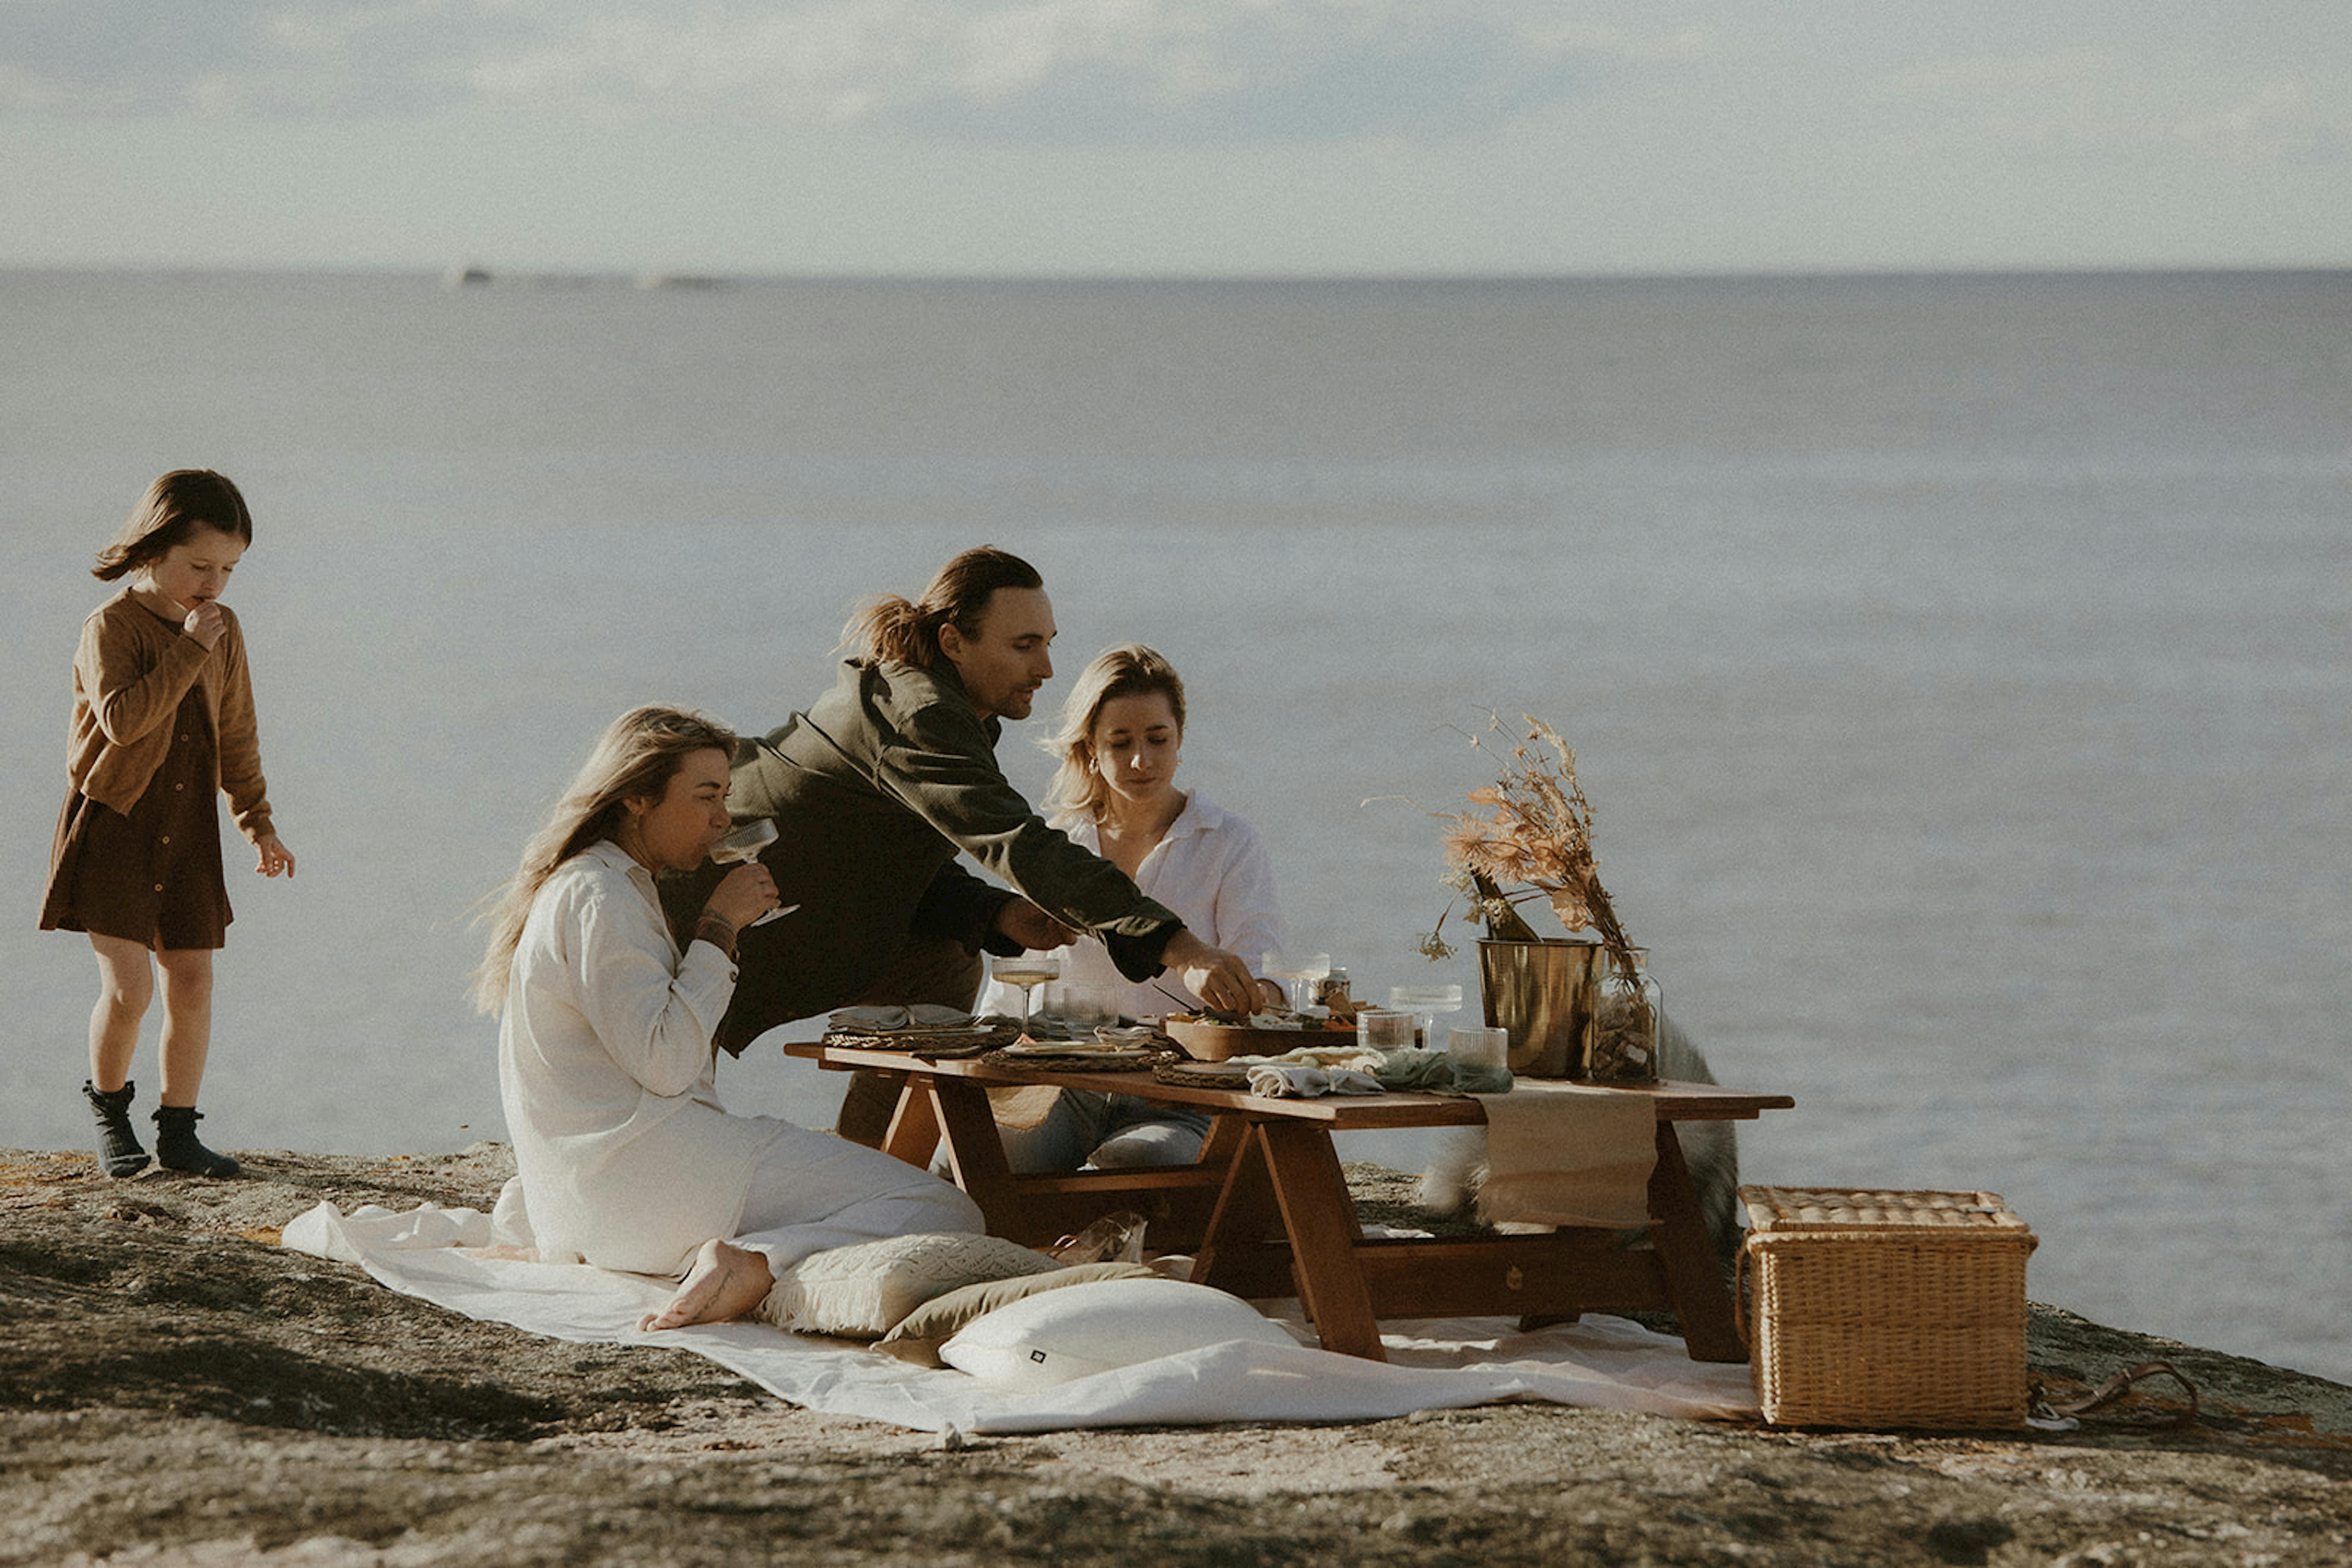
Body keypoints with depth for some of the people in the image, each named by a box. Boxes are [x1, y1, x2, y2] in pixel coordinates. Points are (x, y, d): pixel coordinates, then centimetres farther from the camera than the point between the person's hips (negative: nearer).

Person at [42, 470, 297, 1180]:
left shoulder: (223, 630, 6)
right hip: (113, 825, -5)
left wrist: (258, 822, 14)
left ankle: (178, 1133, 14)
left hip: (187, 832, 5)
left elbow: (237, 735, 15)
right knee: (127, 986, -12)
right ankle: (108, 1104, 14)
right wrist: (187, 651, -27)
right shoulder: (112, 627, -13)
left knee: (193, 982, 3)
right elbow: (122, 719, -27)